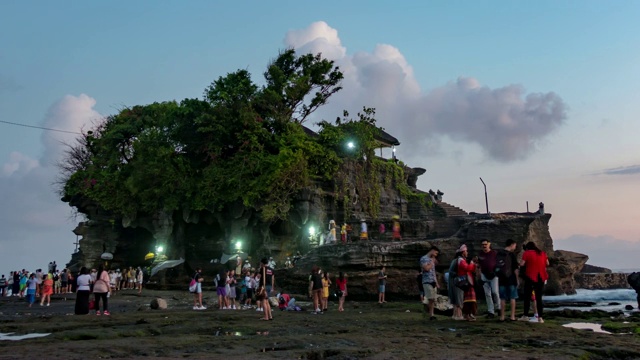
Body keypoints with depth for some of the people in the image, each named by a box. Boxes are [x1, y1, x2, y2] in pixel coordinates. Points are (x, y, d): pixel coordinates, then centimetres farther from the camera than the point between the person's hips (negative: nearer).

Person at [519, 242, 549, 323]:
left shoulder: (527, 253, -4)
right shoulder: (542, 253, 10)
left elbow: (521, 264, -10)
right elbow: (547, 264, 16)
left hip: (530, 277, -4)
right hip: (541, 278, 4)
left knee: (527, 296, 7)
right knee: (539, 297, 7)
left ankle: (526, 315, 8)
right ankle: (540, 317, 2)